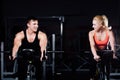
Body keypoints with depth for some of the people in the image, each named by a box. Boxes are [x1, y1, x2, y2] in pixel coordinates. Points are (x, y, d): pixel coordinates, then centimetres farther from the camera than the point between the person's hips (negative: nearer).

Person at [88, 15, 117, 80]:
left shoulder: (109, 32, -14)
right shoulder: (91, 33, -13)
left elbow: (112, 44, -25)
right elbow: (92, 45, -28)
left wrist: (113, 54, -43)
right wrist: (95, 55, -48)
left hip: (105, 52, 0)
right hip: (96, 53, 0)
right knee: (93, 62, -30)